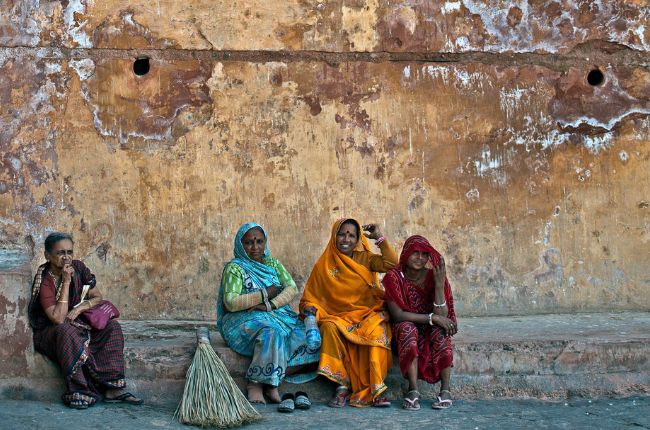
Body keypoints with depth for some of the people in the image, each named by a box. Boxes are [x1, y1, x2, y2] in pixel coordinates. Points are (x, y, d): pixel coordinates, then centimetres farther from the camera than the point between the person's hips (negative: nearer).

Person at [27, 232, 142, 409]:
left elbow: (97, 297, 4)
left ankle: (113, 389, -22)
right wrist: (66, 282, -28)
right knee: (67, 331, -38)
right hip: (49, 333, -6)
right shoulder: (44, 281, -20)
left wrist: (80, 308, -17)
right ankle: (77, 391, -33)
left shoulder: (78, 268, -4)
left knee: (113, 327, -15)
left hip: (78, 324, 6)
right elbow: (58, 318, -29)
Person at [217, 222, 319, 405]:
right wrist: (266, 293, -12)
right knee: (271, 331, -38)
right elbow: (230, 303, -14)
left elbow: (292, 288, 2)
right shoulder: (234, 268, -1)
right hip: (244, 320, -5)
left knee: (307, 337, -21)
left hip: (277, 315, 6)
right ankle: (256, 382, -24)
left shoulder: (273, 264, 16)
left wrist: (271, 304, -17)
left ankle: (263, 380, -18)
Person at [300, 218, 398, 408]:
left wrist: (379, 238, -6)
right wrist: (310, 310, -11)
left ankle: (376, 389, -31)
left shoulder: (365, 259, 11)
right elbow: (310, 298, 11)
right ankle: (342, 385, -28)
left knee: (377, 331, -34)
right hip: (338, 316, 0)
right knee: (330, 328, -35)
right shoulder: (324, 265, 9)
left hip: (368, 314, 0)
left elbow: (392, 263, -6)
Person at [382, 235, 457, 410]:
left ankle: (445, 390, -31)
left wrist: (439, 284, -30)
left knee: (440, 330, -32)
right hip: (405, 329, -1)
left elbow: (442, 315, -19)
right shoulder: (394, 277, -14)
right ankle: (413, 390, -38)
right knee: (407, 328, -35)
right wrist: (432, 317, -27)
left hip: (432, 330, 1)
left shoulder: (434, 276, -11)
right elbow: (398, 315, -20)